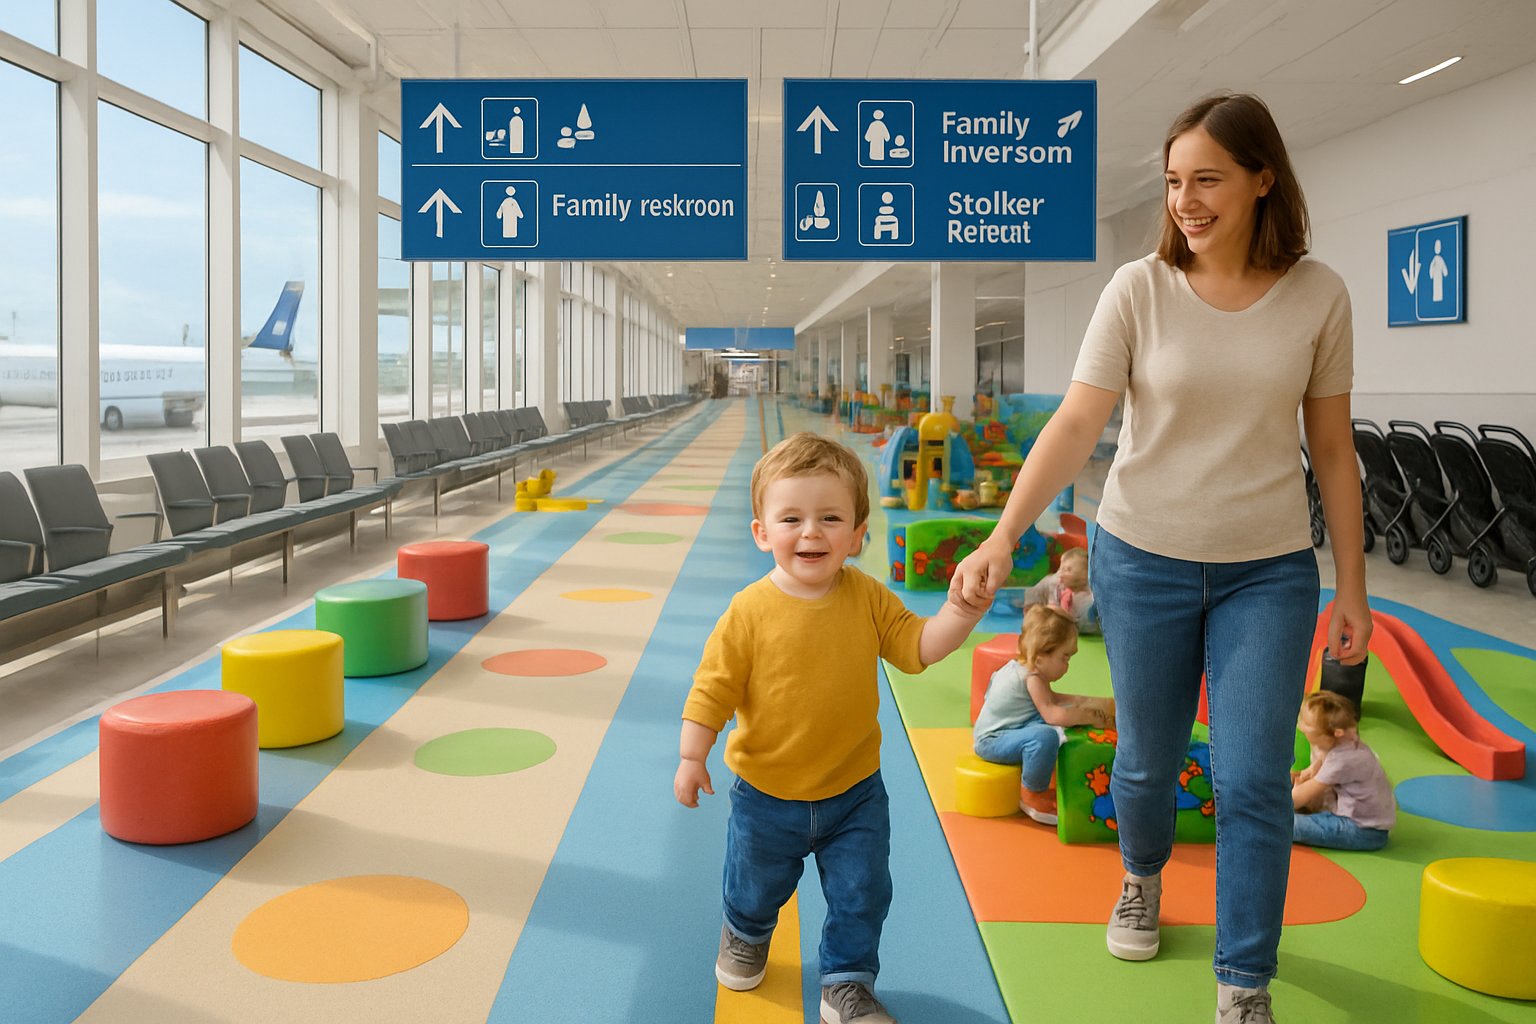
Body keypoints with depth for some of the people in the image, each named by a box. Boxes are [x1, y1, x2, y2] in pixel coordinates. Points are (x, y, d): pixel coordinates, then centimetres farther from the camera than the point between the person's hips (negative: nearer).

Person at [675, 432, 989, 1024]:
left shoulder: (868, 599, -11)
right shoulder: (750, 611, -19)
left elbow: (917, 647, -5)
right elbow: (714, 687, -13)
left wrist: (962, 611, -20)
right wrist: (692, 758, -11)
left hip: (854, 794, 1)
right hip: (766, 795, -1)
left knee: (861, 896, 10)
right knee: (754, 888, 22)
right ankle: (745, 936, 56)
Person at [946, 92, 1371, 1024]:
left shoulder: (1317, 295, -5)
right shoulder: (1139, 291, -8)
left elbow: (1332, 450, 2)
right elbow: (1075, 426, -14)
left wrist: (1350, 587, 3)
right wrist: (1003, 537, -26)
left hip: (1269, 570, 0)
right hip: (1144, 559, 0)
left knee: (1254, 781, -1)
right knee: (1147, 760, 14)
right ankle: (1141, 880, 46)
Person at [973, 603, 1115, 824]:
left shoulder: (1019, 666, 10)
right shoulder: (1032, 677, -21)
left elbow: (1051, 699, 22)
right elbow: (1052, 714, -31)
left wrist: (1085, 702, 10)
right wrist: (1090, 717, -21)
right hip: (991, 741, -11)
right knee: (1045, 736, -32)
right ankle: (1032, 794, -11)